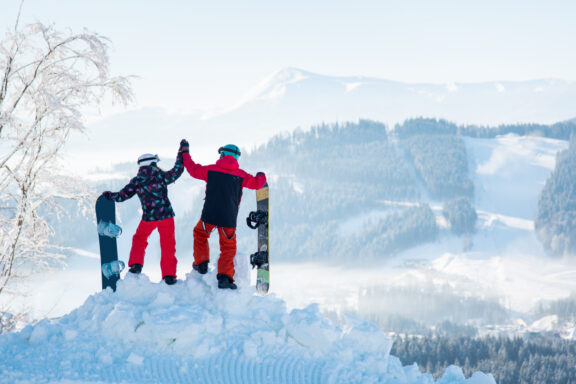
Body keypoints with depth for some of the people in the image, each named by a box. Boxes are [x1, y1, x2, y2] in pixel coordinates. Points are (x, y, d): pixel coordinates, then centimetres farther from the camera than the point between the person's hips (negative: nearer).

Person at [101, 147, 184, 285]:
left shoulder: (137, 181, 0)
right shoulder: (161, 176, -5)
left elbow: (121, 196, 0)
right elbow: (177, 171, 3)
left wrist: (108, 195, 19)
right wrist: (182, 152, 12)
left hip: (148, 217, 1)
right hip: (166, 216, -1)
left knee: (139, 239, 28)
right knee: (168, 245, 6)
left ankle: (136, 264, 16)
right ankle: (169, 275, 0)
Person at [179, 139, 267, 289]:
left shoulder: (211, 170, 0)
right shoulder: (241, 175, -1)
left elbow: (193, 169, 12)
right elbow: (257, 183, 7)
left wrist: (185, 152, 27)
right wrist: (261, 176, 32)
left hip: (209, 215, 0)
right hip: (229, 219, 0)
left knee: (200, 234, 30)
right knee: (228, 248, 9)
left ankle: (201, 263, 26)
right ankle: (225, 277, -8)